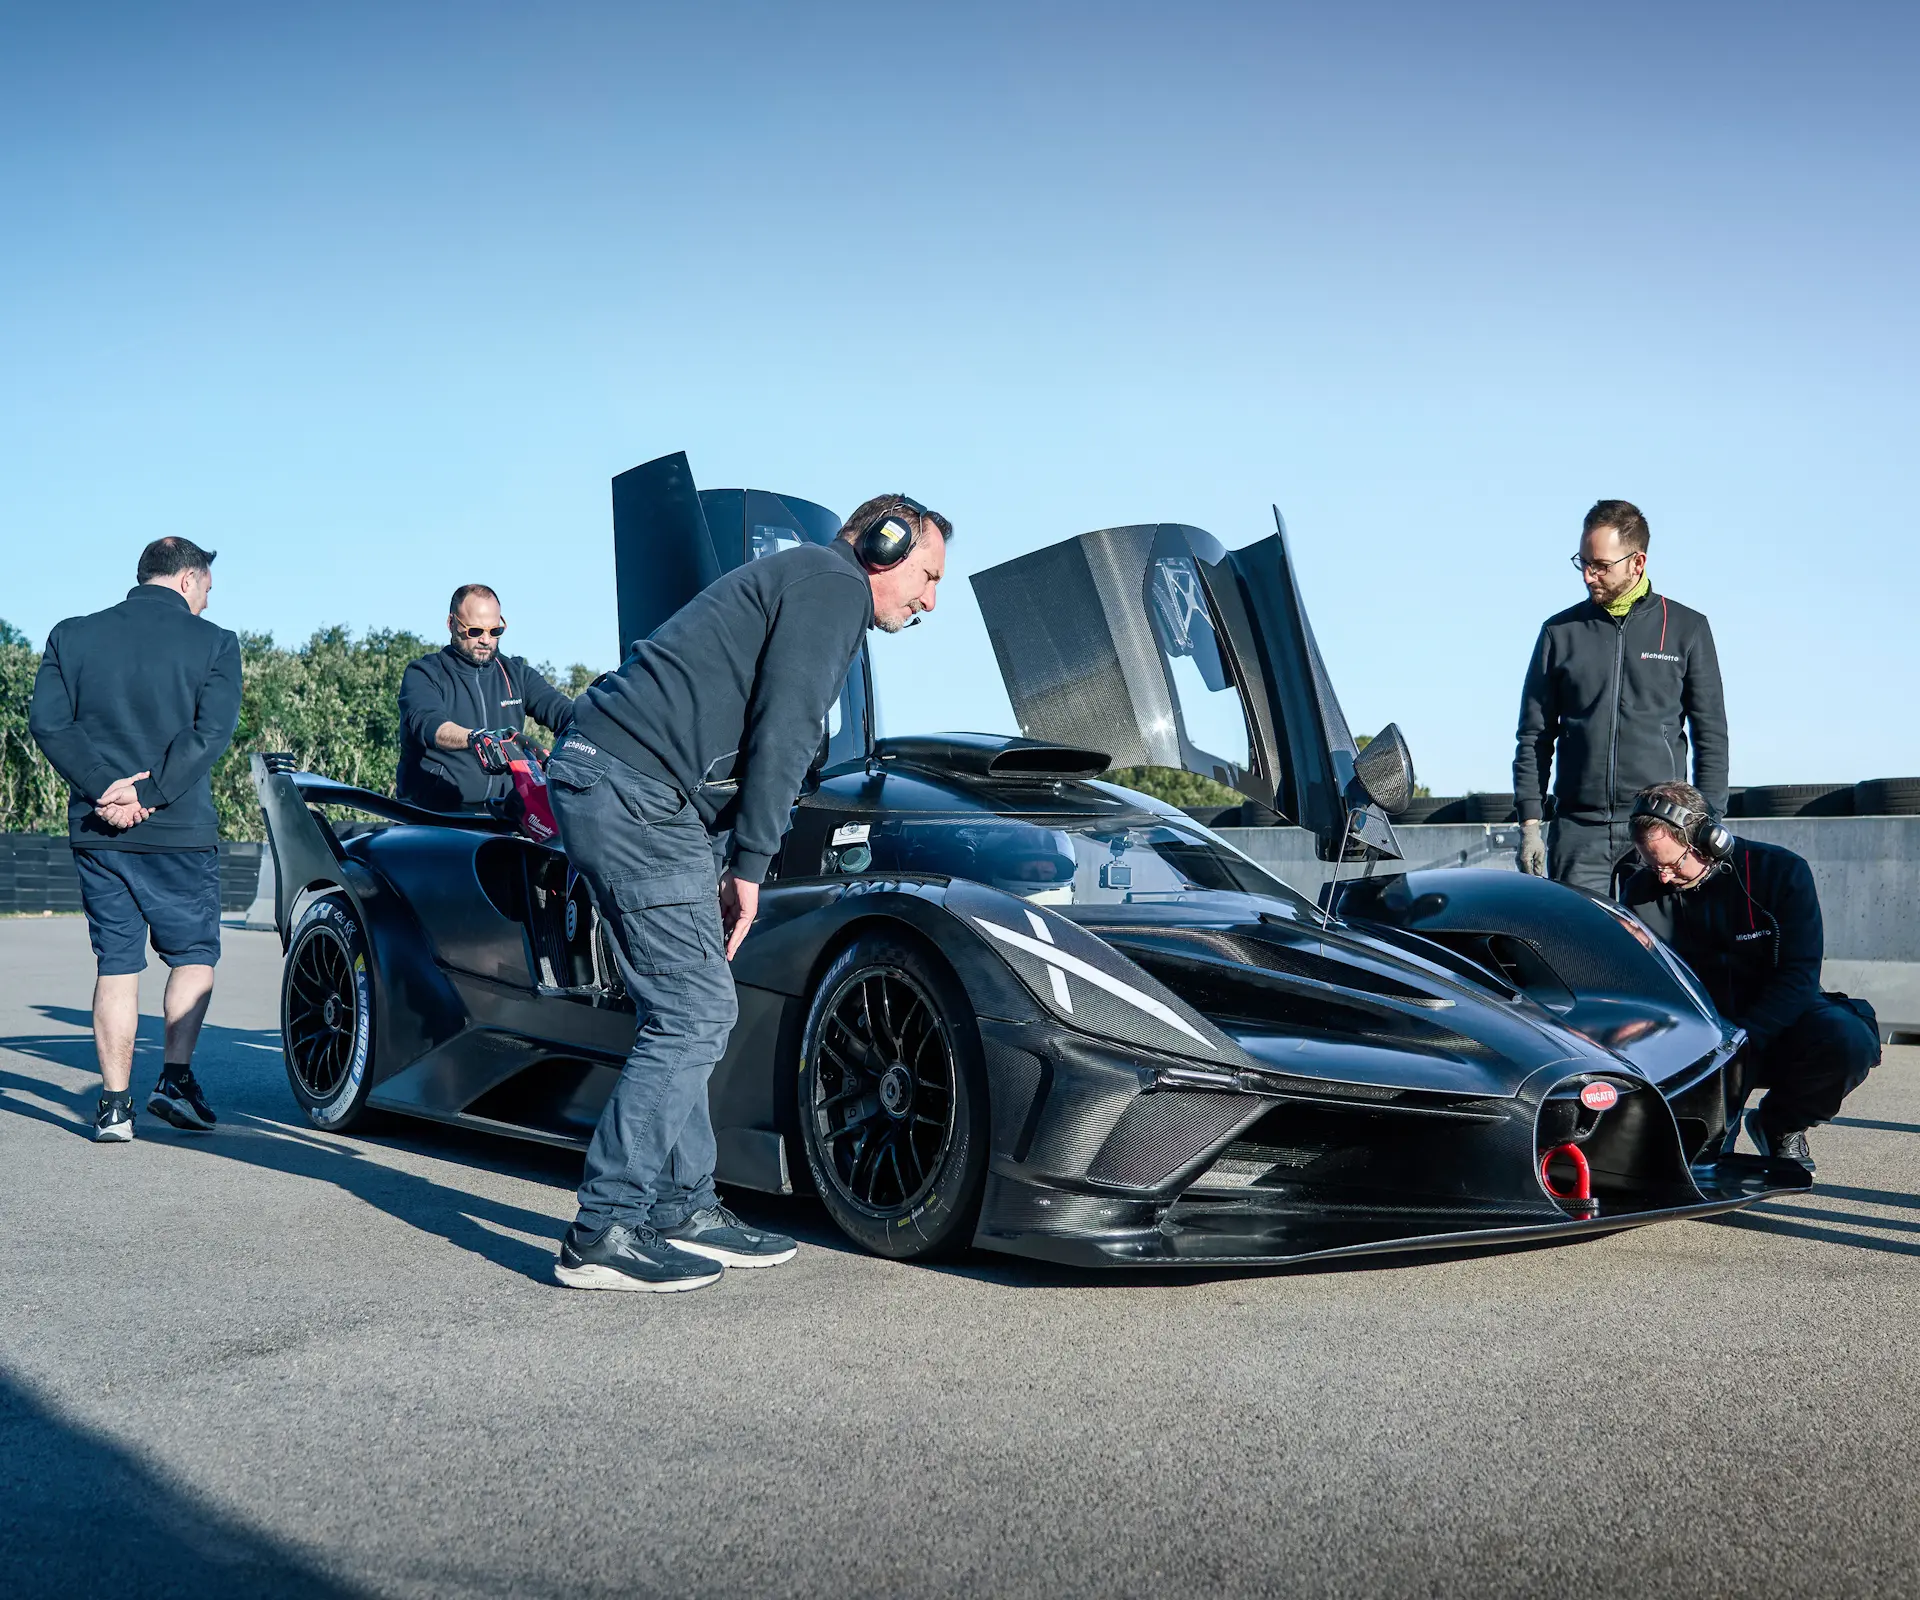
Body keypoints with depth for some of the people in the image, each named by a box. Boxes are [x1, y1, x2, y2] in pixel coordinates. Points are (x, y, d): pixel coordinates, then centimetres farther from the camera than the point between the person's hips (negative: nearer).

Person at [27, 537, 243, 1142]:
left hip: (97, 833, 3)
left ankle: (114, 1103, 7)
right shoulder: (214, 643, -1)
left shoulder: (71, 636, 8)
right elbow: (211, 732, -13)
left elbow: (48, 722, -3)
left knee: (116, 966, 9)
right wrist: (149, 796, -14)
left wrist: (105, 789, -10)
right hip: (180, 832, -3)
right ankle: (176, 1077, 2)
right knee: (195, 954, 14)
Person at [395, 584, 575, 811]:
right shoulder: (423, 674, 6)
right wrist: (474, 738, -36)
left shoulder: (516, 674, 20)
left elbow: (556, 707, 4)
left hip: (503, 812, 4)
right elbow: (427, 722, -14)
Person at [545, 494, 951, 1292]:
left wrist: (724, 865, 20)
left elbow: (763, 735, 27)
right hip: (634, 793, -11)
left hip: (601, 778, 11)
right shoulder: (833, 583, -2)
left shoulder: (795, 580, 29)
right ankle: (603, 1232, -6)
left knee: (687, 1012, 14)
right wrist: (749, 865, -8)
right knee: (693, 1015, -9)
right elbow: (780, 733, -12)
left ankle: (683, 1209, 19)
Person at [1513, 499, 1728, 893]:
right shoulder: (1561, 632, 10)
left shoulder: (1687, 629, 7)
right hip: (1577, 829, 1)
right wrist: (1529, 825, 3)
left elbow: (1711, 737, 8)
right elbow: (1534, 738, 11)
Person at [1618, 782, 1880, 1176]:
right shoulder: (1641, 892, -4)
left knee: (1849, 1042, -34)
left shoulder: (1781, 872, -11)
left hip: (1773, 1029, -1)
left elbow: (1798, 975, -16)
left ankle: (1780, 1124, 0)